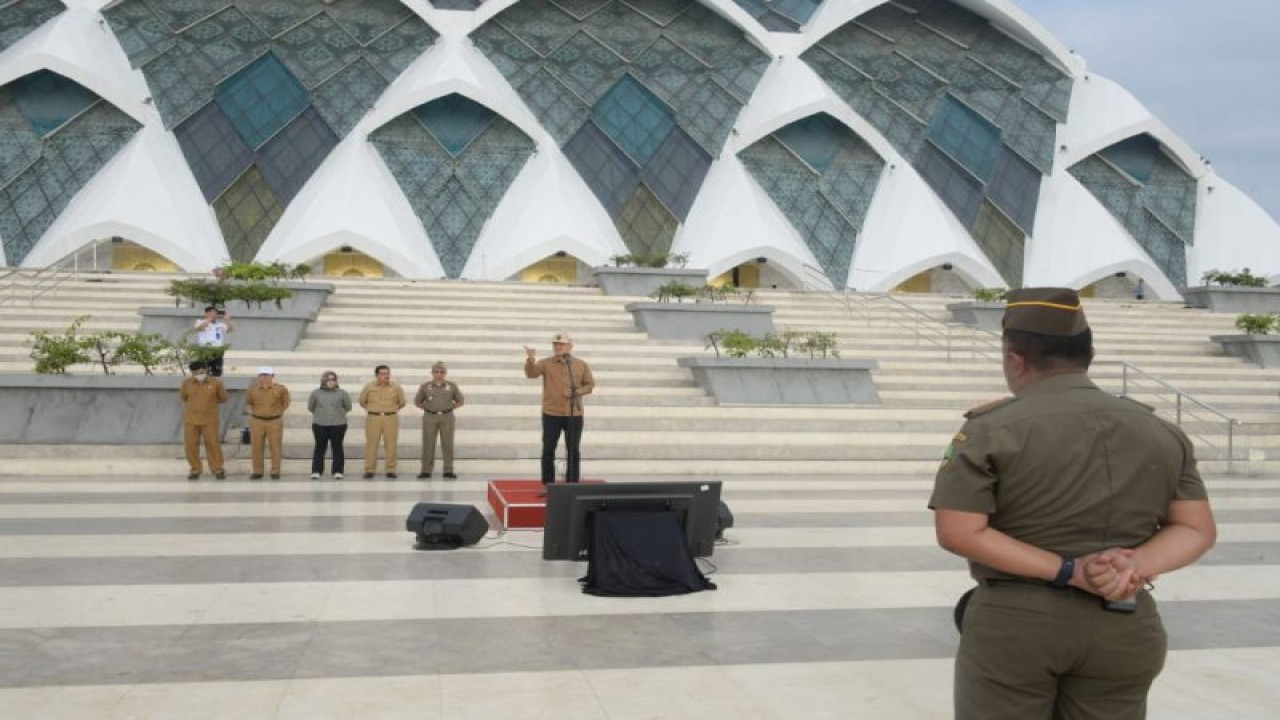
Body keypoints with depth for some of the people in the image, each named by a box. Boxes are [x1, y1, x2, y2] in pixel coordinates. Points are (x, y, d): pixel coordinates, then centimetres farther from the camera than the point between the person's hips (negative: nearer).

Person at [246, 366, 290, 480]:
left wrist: (279, 412, 8)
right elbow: (248, 402, 20)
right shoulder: (253, 389, 2)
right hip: (257, 421, 2)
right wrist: (254, 412, 13)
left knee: (276, 447, 1)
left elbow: (286, 402, 12)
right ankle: (257, 472, 12)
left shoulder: (280, 389, -3)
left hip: (275, 422, -2)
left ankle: (275, 472, 9)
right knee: (256, 447, 4)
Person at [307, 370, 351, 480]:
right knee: (320, 447, 4)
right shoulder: (316, 393, 2)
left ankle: (338, 471, 6)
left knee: (337, 447, 1)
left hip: (338, 425, 0)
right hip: (320, 425, 1)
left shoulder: (342, 393, 0)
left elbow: (348, 407, 12)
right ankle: (316, 471, 9)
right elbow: (310, 407, 15)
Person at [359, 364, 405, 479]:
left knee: (391, 445, 0)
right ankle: (369, 470, 5)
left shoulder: (396, 387, 3)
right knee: (371, 445, 0)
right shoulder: (369, 386, 2)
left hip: (391, 418, 0)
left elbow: (401, 402, 17)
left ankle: (390, 470, 5)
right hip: (373, 418, 0)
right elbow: (362, 401, 17)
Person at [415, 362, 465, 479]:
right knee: (428, 444, -1)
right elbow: (417, 402, 11)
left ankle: (448, 471, 5)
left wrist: (449, 408, 1)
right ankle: (426, 471, 4)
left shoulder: (452, 386, 2)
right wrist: (429, 408, 1)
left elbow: (460, 401, 10)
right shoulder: (425, 386, 1)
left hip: (447, 417, 0)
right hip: (430, 418, 0)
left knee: (447, 444, -1)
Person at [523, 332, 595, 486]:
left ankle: (572, 483, 15)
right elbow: (531, 373, -17)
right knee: (548, 450, 2)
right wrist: (530, 359, -37)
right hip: (551, 414, -1)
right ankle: (548, 483, 11)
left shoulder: (581, 365, 4)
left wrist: (577, 392, -11)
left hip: (574, 415, 1)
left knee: (573, 450, 6)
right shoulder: (546, 363, -1)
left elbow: (590, 384, 8)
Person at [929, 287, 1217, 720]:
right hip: (1123, 626, 4)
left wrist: (1066, 570, -16)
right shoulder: (1159, 432, 5)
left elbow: (958, 533, -15)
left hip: (1014, 622, -4)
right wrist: (1137, 566, -13)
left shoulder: (991, 430, -9)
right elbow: (1198, 529, 2)